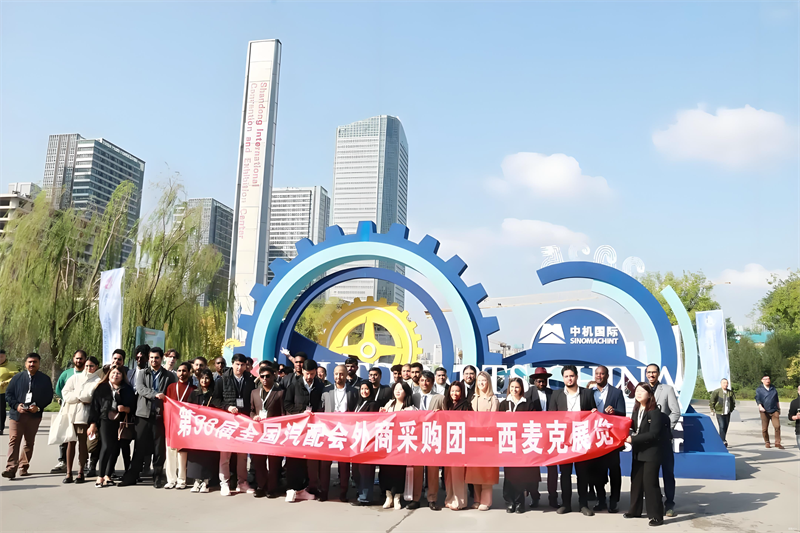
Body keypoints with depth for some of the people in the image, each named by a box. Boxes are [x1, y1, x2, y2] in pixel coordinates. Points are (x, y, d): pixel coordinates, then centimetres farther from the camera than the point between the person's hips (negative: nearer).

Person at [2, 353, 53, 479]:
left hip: (34, 416, 1)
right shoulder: (17, 377, 9)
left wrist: (38, 407, -12)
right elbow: (8, 393, 7)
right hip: (17, 414, -1)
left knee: (29, 442, 8)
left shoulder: (45, 379, 6)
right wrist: (16, 405, -10)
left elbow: (49, 397, 4)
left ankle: (23, 467, 18)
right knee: (14, 441, -10)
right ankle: (11, 469, -13)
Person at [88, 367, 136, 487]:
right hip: (105, 421, -2)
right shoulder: (101, 388, 7)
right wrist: (93, 423, -1)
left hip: (120, 423, 2)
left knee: (115, 449, 0)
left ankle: (107, 475, 13)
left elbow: (133, 407, 11)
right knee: (107, 446, -17)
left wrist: (125, 409, -10)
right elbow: (94, 406, 4)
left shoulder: (127, 390, 10)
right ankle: (100, 476, -9)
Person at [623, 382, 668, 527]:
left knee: (650, 483, -5)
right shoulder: (636, 410, 7)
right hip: (638, 452, 8)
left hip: (651, 452, -8)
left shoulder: (654, 412, -16)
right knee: (636, 481, 14)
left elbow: (653, 434, -22)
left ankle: (656, 515, 4)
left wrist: (633, 439, -22)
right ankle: (635, 510, 27)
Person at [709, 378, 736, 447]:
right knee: (722, 427, -14)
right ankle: (723, 441, -19)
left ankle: (722, 440, 21)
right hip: (719, 413, -5)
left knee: (725, 427, 8)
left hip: (727, 413, 5)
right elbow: (711, 401, -4)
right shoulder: (717, 392, -9)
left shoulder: (730, 392, 4)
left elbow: (733, 401, 19)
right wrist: (712, 410, -3)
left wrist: (731, 409, 14)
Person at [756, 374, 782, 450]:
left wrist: (779, 409, 24)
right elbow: (758, 399, -3)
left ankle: (777, 443, -4)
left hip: (774, 410, 2)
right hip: (764, 412, -2)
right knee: (764, 429, 1)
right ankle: (767, 442, 16)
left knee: (777, 426, -11)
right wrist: (760, 406, -18)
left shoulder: (774, 389, 16)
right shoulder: (759, 390, 6)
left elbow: (776, 400, 24)